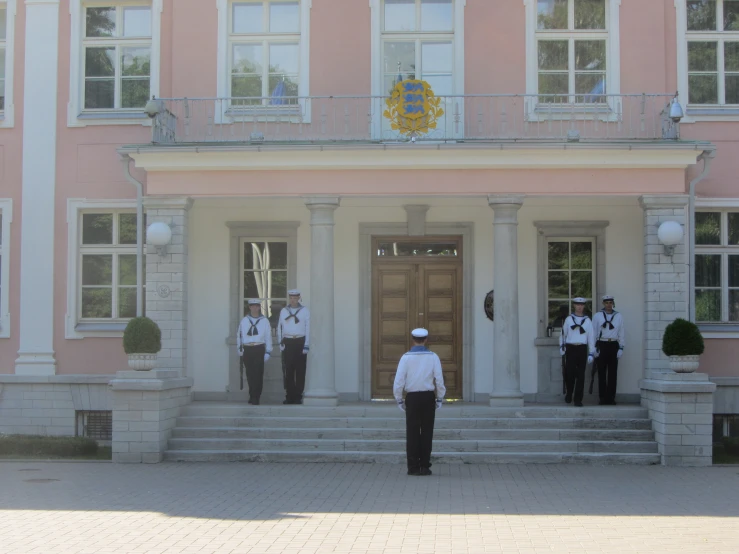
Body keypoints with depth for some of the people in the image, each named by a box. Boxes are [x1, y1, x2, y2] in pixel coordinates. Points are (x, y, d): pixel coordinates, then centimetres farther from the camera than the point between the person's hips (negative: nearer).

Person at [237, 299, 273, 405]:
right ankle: (253, 396, 17)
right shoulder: (244, 321, 11)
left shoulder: (264, 321, 6)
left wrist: (268, 352, 0)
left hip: (259, 349, -2)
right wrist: (240, 348, 9)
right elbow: (239, 335, 15)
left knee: (258, 374, -9)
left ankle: (255, 397, -8)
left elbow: (268, 337, 5)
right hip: (247, 350, 2)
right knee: (250, 374, 6)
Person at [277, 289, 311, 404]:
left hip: (300, 342, -2)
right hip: (288, 343, 2)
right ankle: (289, 396, 6)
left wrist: (306, 346, -7)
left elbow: (308, 329, -1)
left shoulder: (305, 311, 2)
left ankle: (298, 396, 4)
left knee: (300, 370, -1)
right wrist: (281, 343, 3)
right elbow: (280, 327, 12)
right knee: (289, 370, 2)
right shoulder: (283, 311, 10)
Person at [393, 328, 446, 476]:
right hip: (428, 397, 1)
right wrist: (439, 399, 8)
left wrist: (399, 400, 5)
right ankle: (425, 466, 7)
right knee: (427, 432, 7)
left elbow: (398, 382, -7)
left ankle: (413, 467, 7)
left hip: (412, 398, 0)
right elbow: (439, 380, -4)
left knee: (412, 432, 6)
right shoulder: (433, 357, -3)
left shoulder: (406, 357, -5)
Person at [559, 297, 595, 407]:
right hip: (570, 349, 0)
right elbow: (563, 333, 12)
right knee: (569, 373, -1)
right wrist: (562, 347, 8)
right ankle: (569, 394, 25)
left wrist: (591, 354, 2)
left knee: (580, 376, -1)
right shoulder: (569, 319, 6)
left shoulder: (587, 321, 6)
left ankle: (578, 399, 4)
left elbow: (591, 337, 6)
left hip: (582, 349, 0)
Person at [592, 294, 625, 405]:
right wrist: (594, 348, -1)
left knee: (613, 373, 1)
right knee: (602, 373, -1)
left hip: (614, 345, 1)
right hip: (602, 345, -1)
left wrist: (621, 348, 3)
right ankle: (602, 398, 2)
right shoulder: (597, 316, 6)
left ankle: (611, 398, 5)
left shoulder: (618, 316, 11)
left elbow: (621, 333, 10)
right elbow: (593, 333, 6)